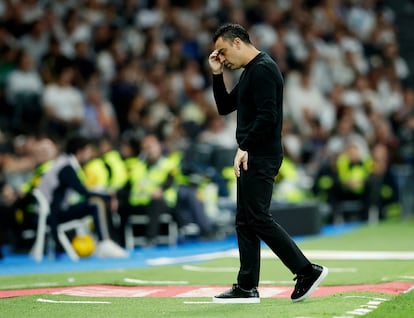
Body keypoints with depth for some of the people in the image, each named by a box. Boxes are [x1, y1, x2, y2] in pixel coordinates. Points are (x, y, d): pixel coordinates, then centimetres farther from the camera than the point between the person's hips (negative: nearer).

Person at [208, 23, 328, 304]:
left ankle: (307, 271, -8)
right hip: (251, 158, 11)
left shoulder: (263, 69, -14)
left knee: (258, 218, -12)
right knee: (245, 221, 9)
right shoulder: (250, 73, 19)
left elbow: (267, 115, -23)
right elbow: (225, 107, 24)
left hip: (261, 159, -11)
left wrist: (245, 147, -21)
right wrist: (217, 74, 13)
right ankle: (247, 288, 11)